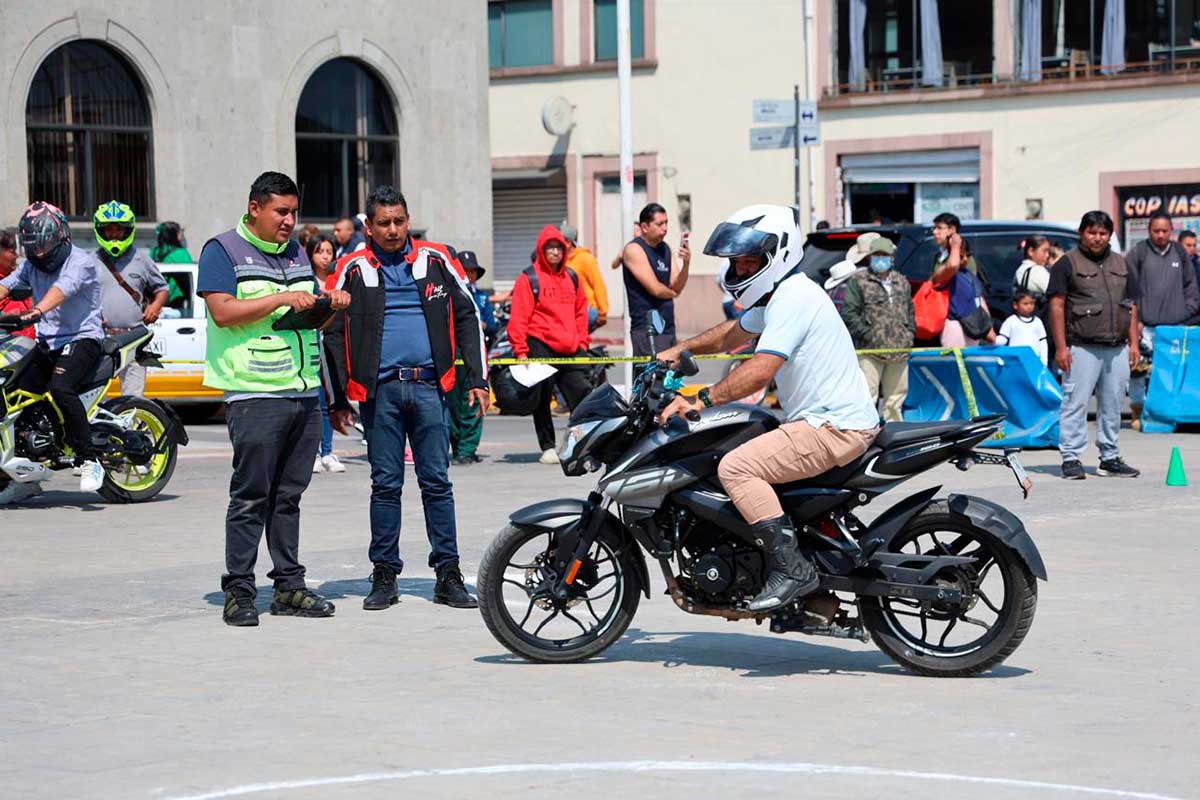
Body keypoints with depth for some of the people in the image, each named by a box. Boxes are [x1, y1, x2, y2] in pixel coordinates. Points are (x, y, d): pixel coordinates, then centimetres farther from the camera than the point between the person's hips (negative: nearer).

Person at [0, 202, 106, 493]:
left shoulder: (80, 261, -10)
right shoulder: (31, 264, 14)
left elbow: (63, 288, -29)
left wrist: (37, 310, -47)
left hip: (82, 340, -7)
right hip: (47, 343, 8)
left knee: (60, 388, -32)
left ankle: (89, 461, -26)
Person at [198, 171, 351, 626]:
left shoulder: (296, 255, 20)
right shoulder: (223, 250, -1)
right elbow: (223, 312, -14)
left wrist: (330, 304, 4)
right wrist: (282, 298, -17)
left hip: (304, 392, 7)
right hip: (255, 394, -7)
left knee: (289, 496, 9)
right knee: (251, 497, -6)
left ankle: (289, 586, 13)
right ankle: (238, 592, -3)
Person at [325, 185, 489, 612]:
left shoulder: (436, 260, 7)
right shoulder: (353, 269, 4)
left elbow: (467, 317, 12)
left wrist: (477, 379, 7)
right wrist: (337, 400, 5)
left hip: (429, 387, 1)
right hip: (380, 390, -1)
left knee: (437, 482, 3)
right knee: (385, 484, 4)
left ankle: (448, 575, 7)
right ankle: (384, 576, 11)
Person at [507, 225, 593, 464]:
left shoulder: (571, 278, 15)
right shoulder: (529, 278, -2)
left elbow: (580, 312, 22)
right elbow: (518, 318, -5)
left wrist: (582, 343, 13)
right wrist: (520, 350, -10)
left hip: (570, 350, 4)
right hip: (541, 347, -4)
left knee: (583, 394, -4)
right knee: (542, 401, 2)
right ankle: (548, 448, 11)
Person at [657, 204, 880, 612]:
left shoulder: (792, 298, -17)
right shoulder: (779, 294, 17)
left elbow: (760, 370, -27)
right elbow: (734, 333, 34)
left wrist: (700, 400, -27)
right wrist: (681, 349, 25)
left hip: (836, 427, -11)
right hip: (824, 420, 11)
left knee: (735, 467, -22)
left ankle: (791, 568, -23)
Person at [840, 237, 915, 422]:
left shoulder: (902, 282, 18)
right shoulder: (858, 281, 0)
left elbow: (910, 311, 26)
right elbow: (849, 313, -6)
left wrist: (910, 334, 12)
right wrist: (867, 334, -11)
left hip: (899, 351, 5)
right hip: (870, 351, -5)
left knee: (896, 397, 11)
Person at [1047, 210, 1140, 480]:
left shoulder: (1120, 264, 17)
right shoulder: (1067, 263, -1)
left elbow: (1131, 305, 19)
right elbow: (1056, 305, -5)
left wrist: (1133, 343, 10)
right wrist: (1061, 346, -12)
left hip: (1117, 348, 5)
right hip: (1082, 348, -5)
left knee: (1112, 405, 9)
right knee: (1075, 403, -6)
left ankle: (1110, 458, 17)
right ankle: (1071, 458, -2)